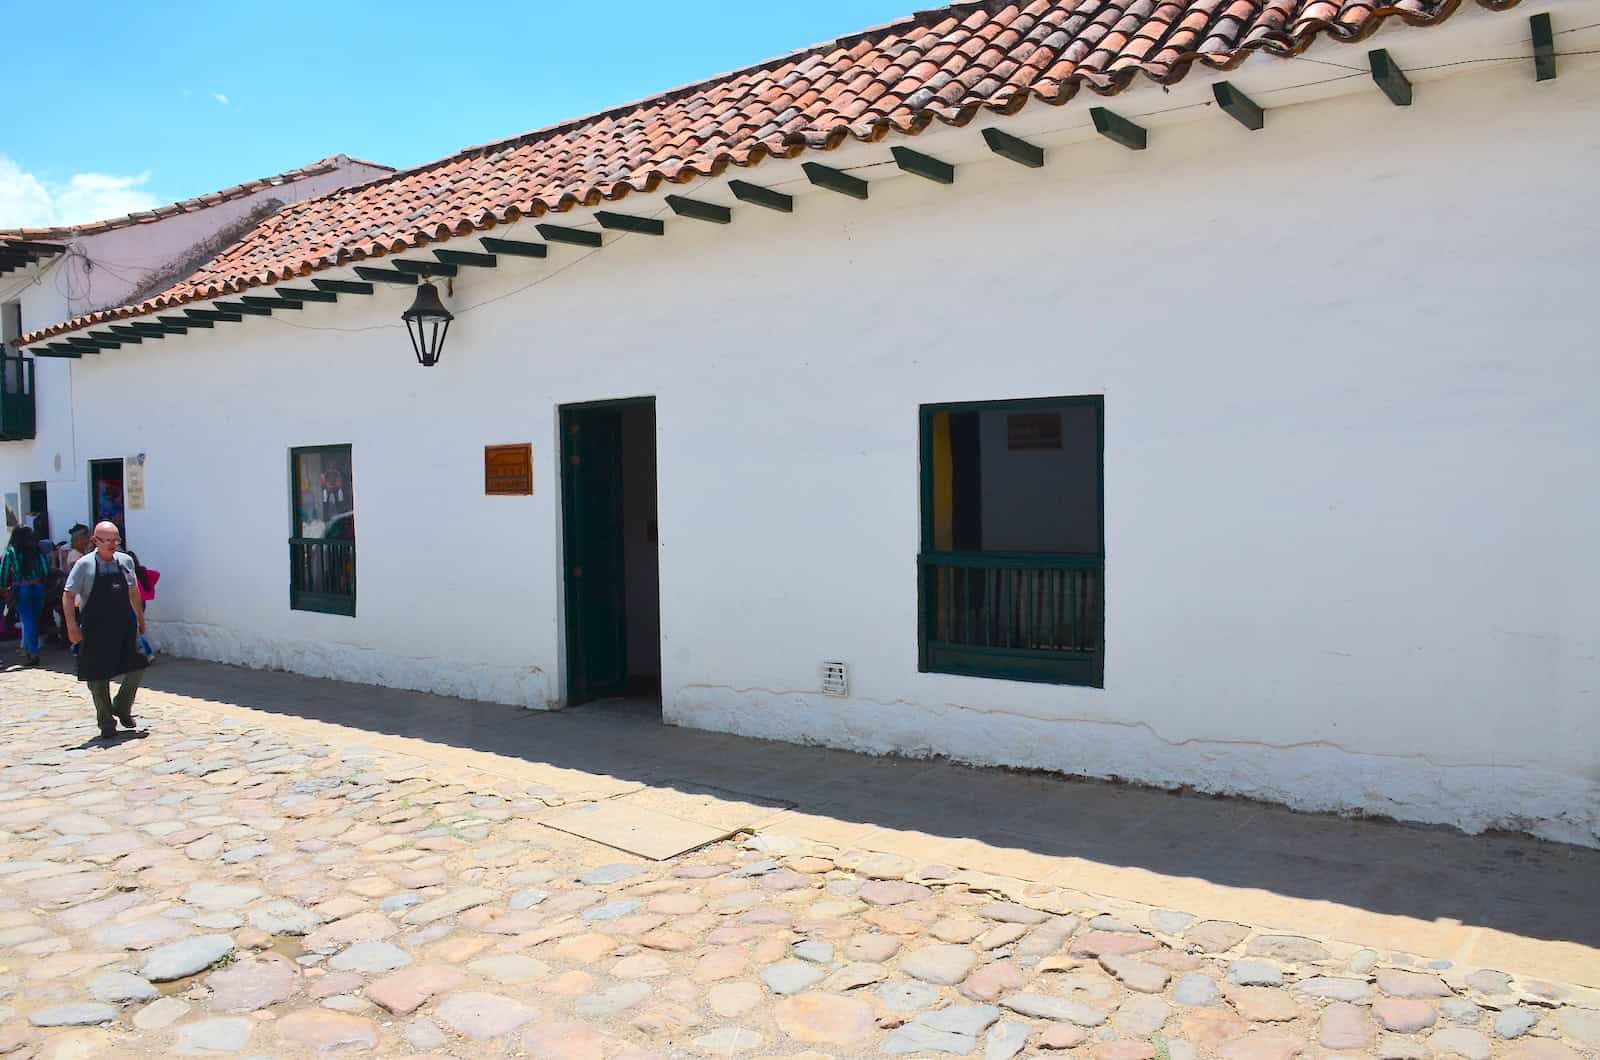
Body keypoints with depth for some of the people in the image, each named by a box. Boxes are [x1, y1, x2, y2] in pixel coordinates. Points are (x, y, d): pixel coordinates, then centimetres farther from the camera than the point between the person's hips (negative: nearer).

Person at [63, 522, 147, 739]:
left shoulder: (126, 561, 4)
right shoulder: (84, 565, -8)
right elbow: (68, 595, -7)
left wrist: (140, 618, 18)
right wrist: (72, 626, -13)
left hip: (124, 626, 4)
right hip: (96, 630, -4)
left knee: (137, 668, 0)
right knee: (98, 677, 4)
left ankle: (122, 708, 23)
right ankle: (106, 722, 17)